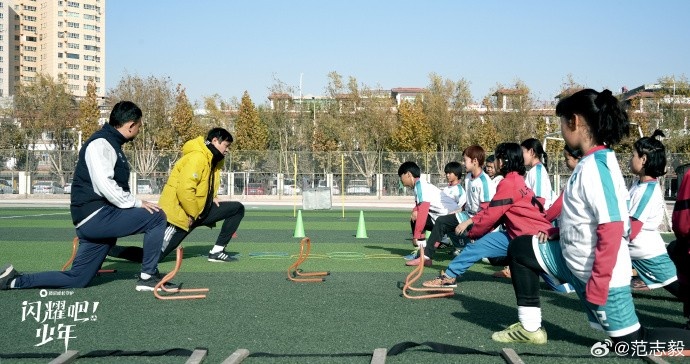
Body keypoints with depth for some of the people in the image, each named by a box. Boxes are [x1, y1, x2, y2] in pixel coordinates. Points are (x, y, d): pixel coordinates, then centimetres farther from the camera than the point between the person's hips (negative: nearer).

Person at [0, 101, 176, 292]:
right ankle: (148, 277, -6)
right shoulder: (100, 143, -12)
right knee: (156, 217, -13)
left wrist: (135, 204, 10)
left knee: (76, 280, 11)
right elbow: (104, 185, -22)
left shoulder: (113, 145, 20)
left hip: (99, 219, 10)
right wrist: (136, 203, -17)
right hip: (95, 216, -10)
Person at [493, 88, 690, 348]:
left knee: (634, 343, 0)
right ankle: (530, 328, 18)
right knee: (520, 249, 15)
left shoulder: (595, 166, -24)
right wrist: (555, 232, 8)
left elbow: (612, 228, -29)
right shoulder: (593, 161, 5)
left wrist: (597, 284, -26)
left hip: (600, 273, -10)